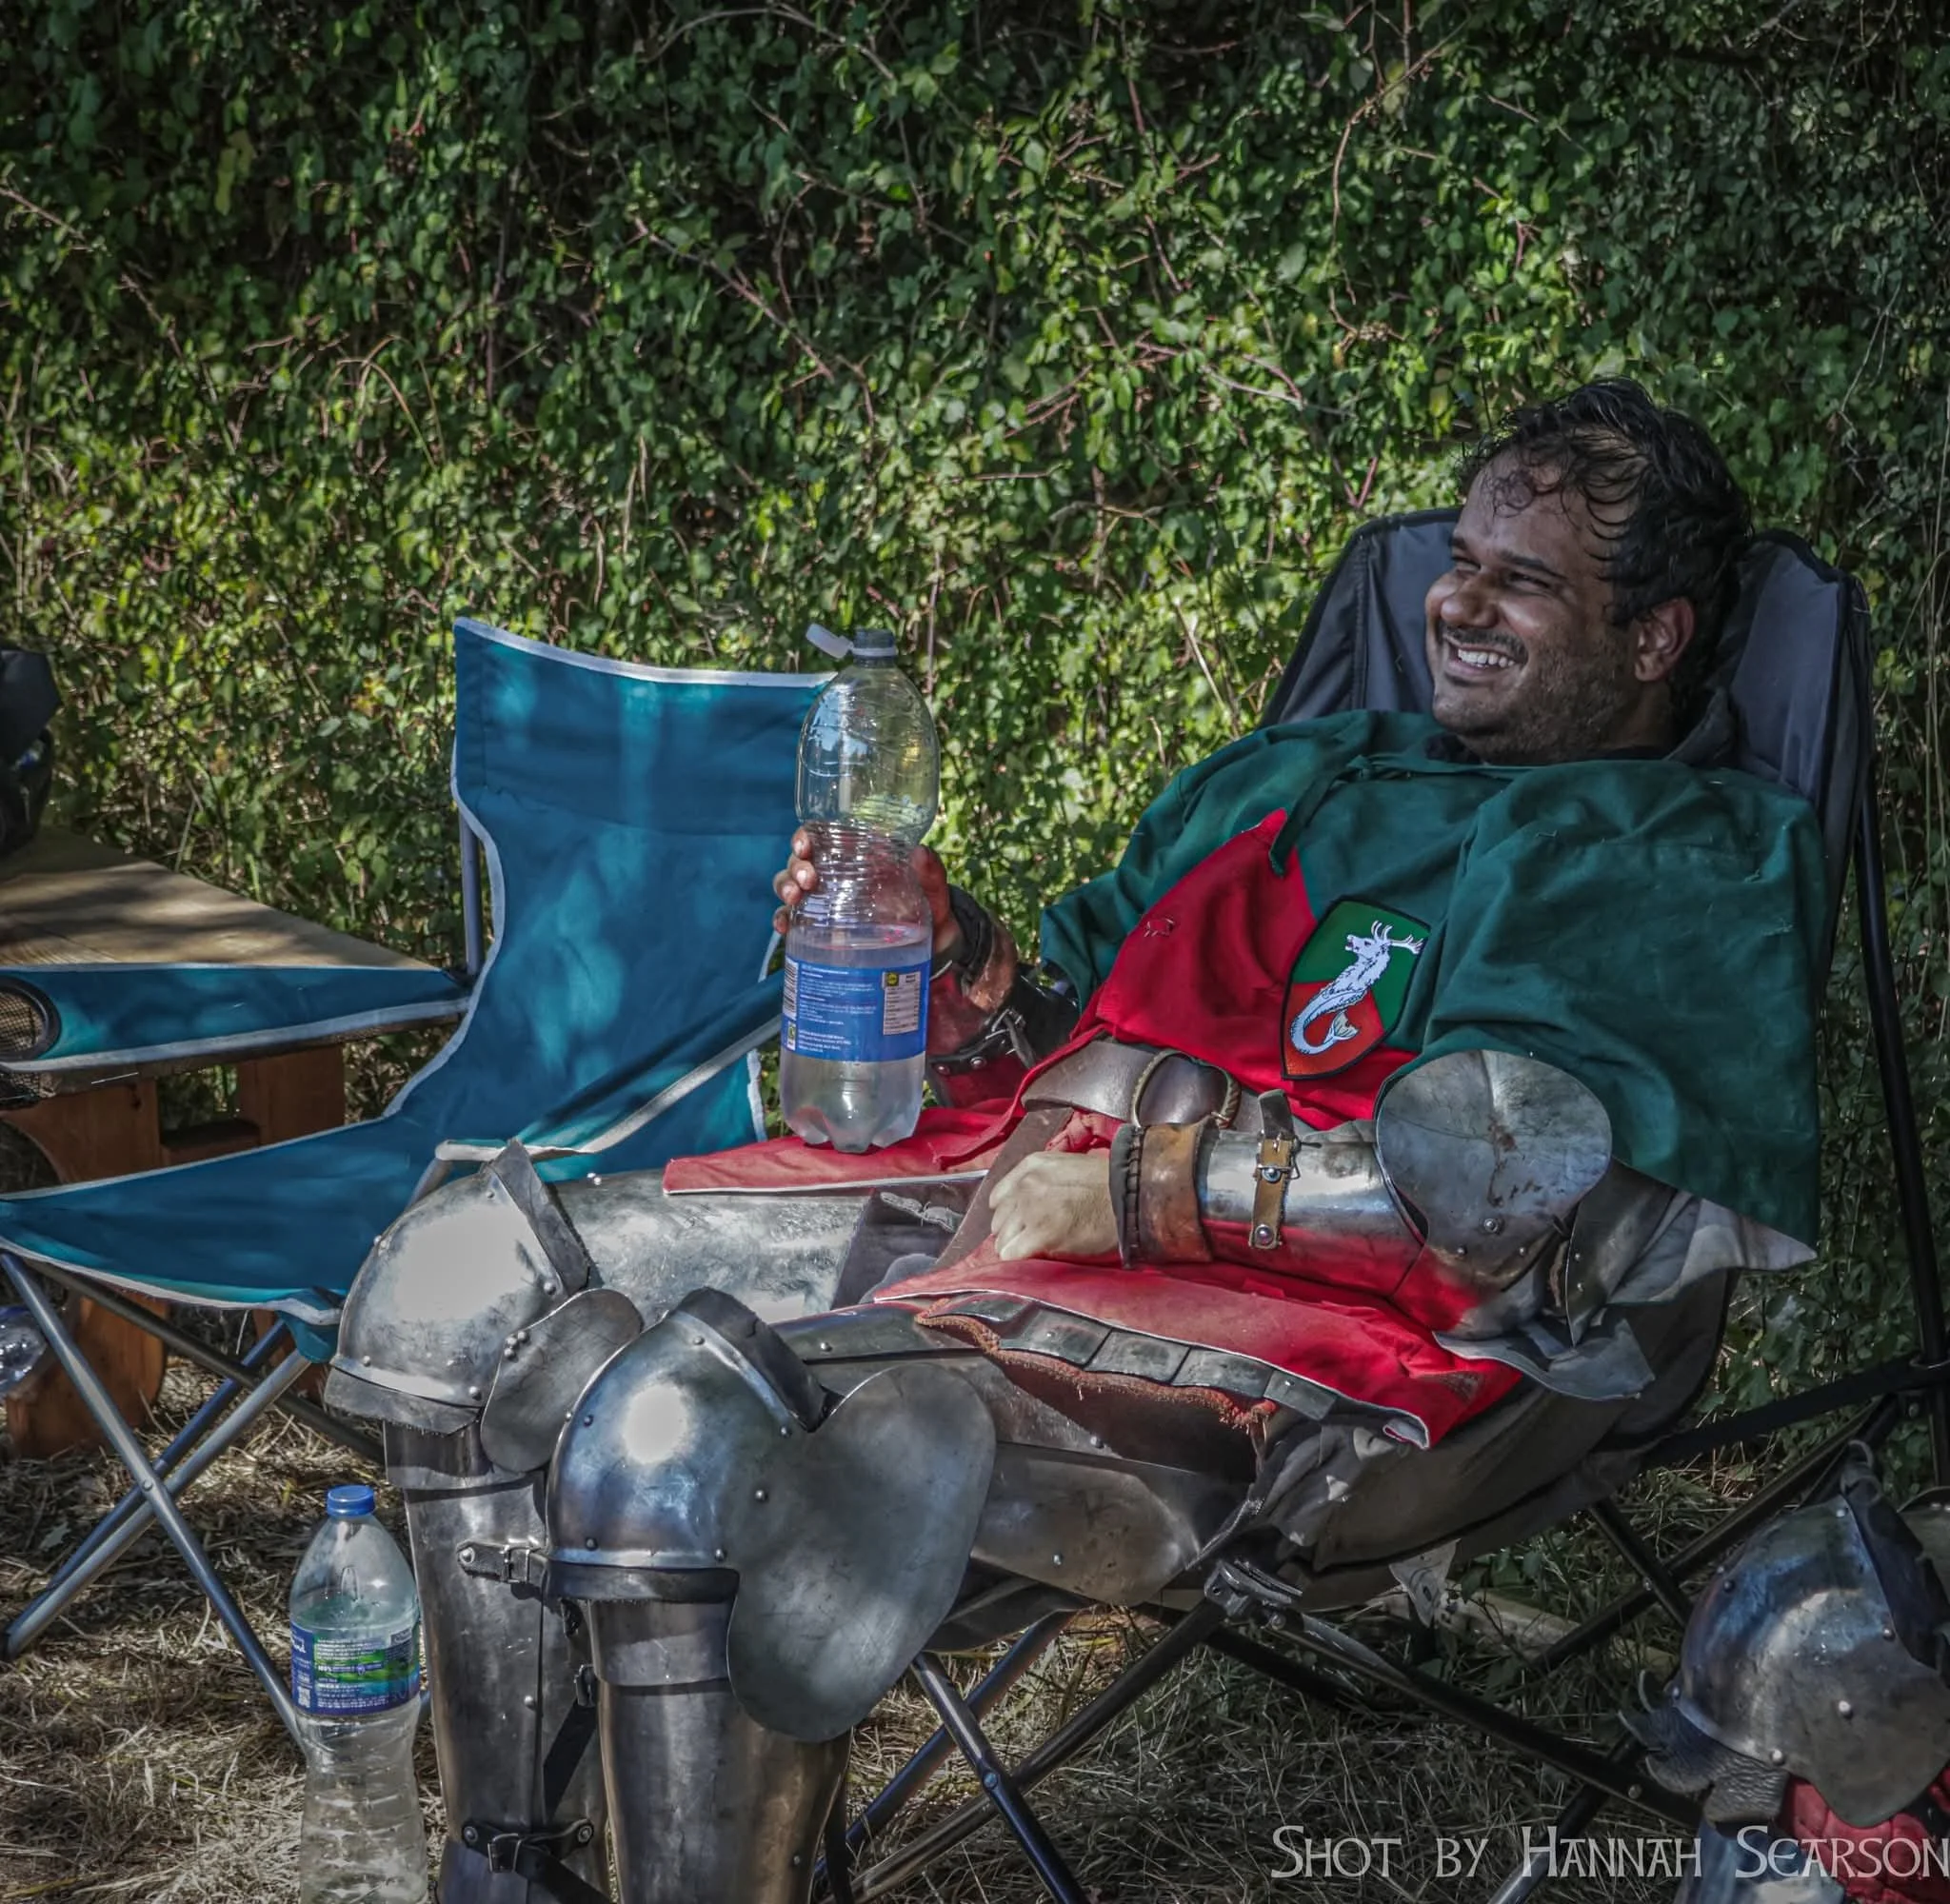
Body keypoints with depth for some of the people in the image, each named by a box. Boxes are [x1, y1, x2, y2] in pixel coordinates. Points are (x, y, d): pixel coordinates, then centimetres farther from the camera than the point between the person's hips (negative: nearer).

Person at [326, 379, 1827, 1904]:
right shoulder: (1300, 772, 26)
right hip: (1000, 1197, 9)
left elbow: (1489, 1191, -15)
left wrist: (1135, 1182, -12)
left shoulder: (1682, 873, 1)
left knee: (676, 1433, -31)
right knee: (461, 1275, 2)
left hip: (1264, 1318, -9)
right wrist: (955, 961, 6)